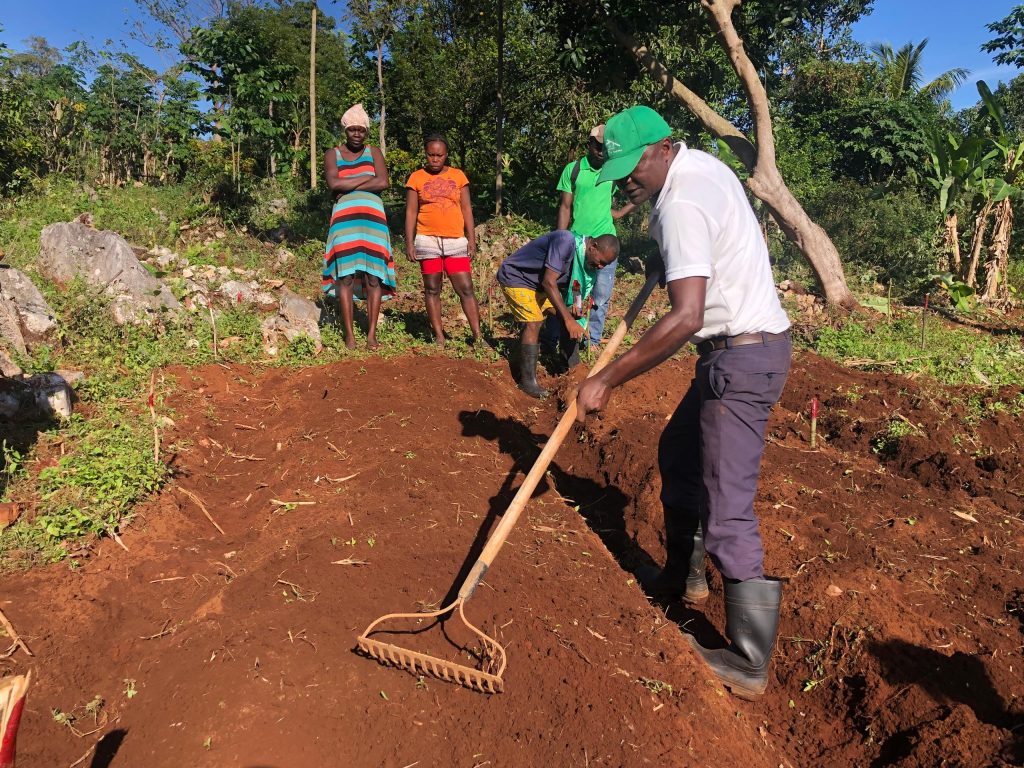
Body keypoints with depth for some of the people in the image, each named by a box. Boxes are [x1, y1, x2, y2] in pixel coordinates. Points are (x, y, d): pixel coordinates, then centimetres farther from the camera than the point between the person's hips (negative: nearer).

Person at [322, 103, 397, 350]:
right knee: (345, 276, -7)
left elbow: (383, 183, -5)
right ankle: (349, 335, -4)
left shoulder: (374, 153, 13)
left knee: (374, 275, -4)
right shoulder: (332, 154, 11)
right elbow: (333, 184, -8)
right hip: (345, 218, -1)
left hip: (372, 217, 1)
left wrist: (349, 185, -7)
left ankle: (372, 333, -1)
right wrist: (366, 178, -6)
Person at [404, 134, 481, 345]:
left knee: (466, 288, -4)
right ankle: (439, 336, 11)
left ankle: (477, 335, 0)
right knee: (432, 290, 4)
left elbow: (466, 209, 8)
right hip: (428, 240, 0)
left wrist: (472, 240, 2)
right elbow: (411, 212, 4)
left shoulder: (458, 176, 9)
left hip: (456, 241, 1)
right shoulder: (416, 178, 5)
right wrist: (409, 242, -3)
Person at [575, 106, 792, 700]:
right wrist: (665, 259, 24)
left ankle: (749, 665, 2)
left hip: (741, 356, -11)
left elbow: (686, 317, -31)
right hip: (748, 344, 11)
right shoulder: (703, 163, 11)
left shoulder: (681, 204, -21)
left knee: (727, 511, -9)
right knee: (679, 453, 22)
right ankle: (685, 574, 38)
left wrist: (607, 380, -27)